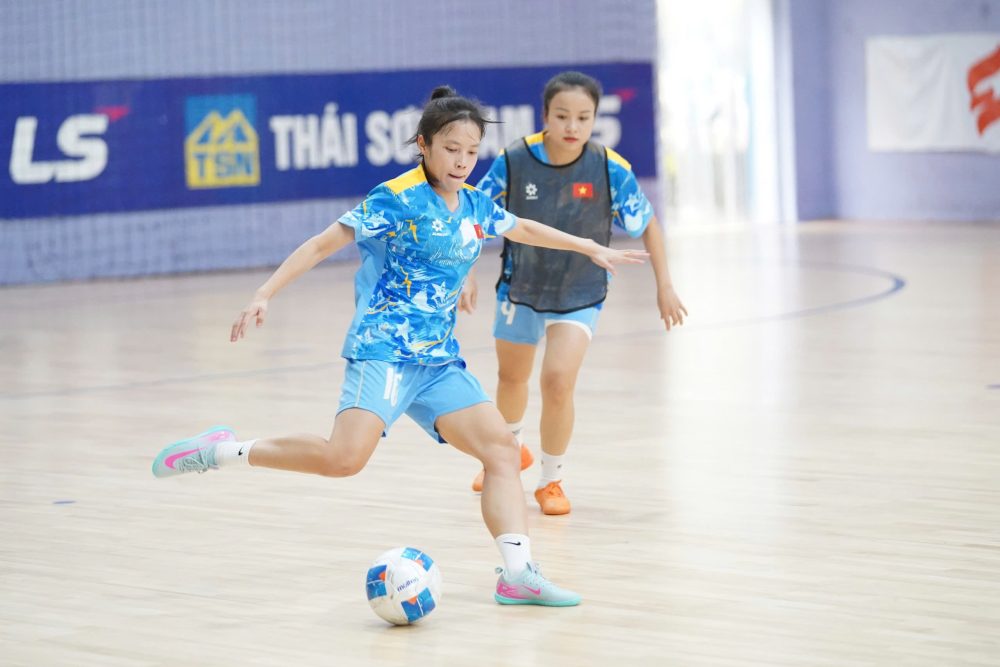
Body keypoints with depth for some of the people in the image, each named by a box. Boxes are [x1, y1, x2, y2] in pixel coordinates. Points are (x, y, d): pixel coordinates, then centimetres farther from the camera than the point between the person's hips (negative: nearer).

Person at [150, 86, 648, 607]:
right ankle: (224, 451, -11)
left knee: (501, 449, -4)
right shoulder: (397, 199, -9)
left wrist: (591, 249, 43)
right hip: (383, 352, -8)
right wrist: (265, 295, -19)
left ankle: (517, 572, -6)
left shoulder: (474, 205, 13)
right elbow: (324, 243, -10)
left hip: (439, 361, 8)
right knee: (345, 456, -26)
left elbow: (523, 228, 34)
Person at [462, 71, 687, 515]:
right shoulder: (513, 161, -20)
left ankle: (551, 480, 4)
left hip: (579, 295, -2)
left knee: (558, 380, -20)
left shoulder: (610, 170, -21)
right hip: (520, 287, 2)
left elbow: (647, 225, -6)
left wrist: (664, 285, -5)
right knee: (511, 377, 22)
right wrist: (467, 275, -16)